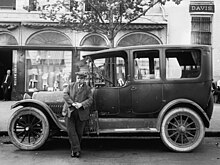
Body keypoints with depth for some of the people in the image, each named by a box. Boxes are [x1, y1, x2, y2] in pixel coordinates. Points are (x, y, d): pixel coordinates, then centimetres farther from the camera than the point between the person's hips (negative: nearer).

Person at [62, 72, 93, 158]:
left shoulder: (87, 88, 9)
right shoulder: (70, 85, 12)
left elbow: (90, 99, -1)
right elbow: (65, 94, -1)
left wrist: (81, 104, -18)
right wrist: (72, 103, -15)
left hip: (81, 113, 0)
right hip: (69, 111, 0)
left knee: (79, 132, 6)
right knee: (71, 131, -6)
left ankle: (74, 150, 22)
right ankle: (76, 149, -1)